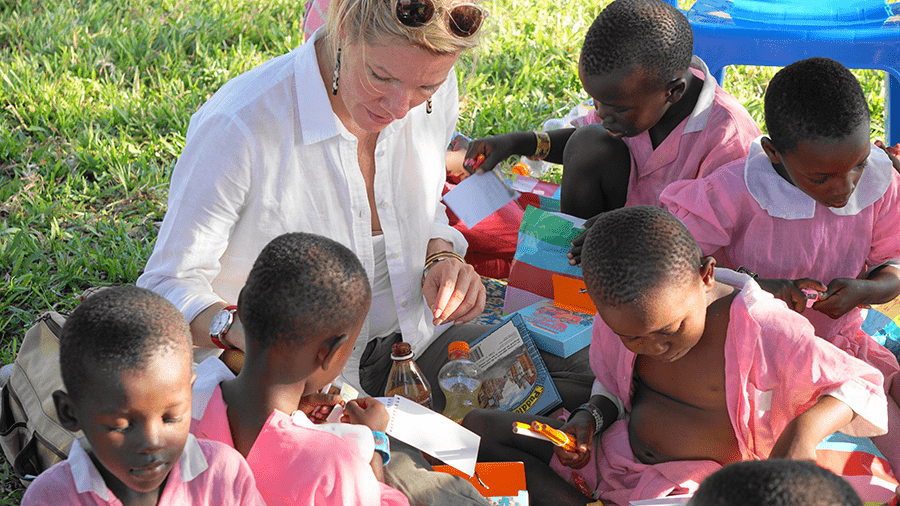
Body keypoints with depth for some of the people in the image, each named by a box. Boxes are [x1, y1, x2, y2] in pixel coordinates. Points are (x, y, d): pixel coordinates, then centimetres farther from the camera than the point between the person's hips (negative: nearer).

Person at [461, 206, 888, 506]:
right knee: (480, 430, -1)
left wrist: (805, 431, -32)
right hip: (615, 456, 7)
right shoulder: (623, 311, -7)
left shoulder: (759, 332, -24)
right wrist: (590, 418, -7)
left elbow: (862, 385, -14)